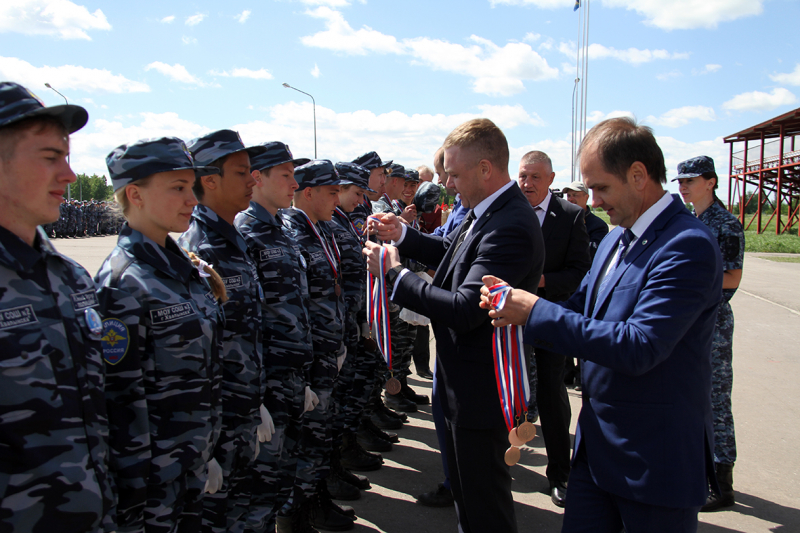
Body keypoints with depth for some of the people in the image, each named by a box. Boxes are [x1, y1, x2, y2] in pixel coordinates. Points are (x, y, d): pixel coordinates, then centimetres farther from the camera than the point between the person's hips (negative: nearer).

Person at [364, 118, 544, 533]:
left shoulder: (511, 227, -29)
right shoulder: (483, 212, 3)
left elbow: (464, 309, -32)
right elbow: (454, 253, 19)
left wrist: (393, 273, -23)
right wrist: (402, 234, 5)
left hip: (481, 388, -10)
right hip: (464, 380, 10)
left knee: (484, 499, 9)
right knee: (464, 483, 27)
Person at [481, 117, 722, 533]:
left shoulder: (688, 246, -21)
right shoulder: (616, 237, 8)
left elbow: (639, 348, -29)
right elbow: (581, 310, 9)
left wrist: (537, 312, -25)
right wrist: (516, 305, -10)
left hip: (655, 461, -8)